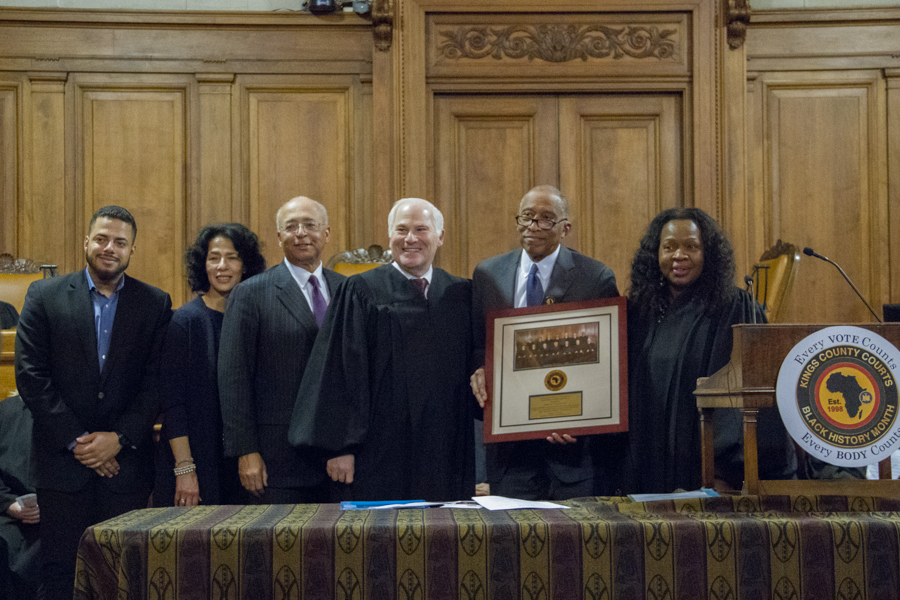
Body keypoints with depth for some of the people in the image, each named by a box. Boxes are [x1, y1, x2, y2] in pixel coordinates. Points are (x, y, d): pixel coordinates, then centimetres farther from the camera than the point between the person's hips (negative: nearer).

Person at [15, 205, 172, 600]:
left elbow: (155, 381, 1)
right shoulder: (44, 296, 4)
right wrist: (75, 441, -8)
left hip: (125, 461, 0)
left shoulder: (155, 304, 6)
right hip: (62, 460, 0)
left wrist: (120, 439, -9)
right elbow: (31, 376, -3)